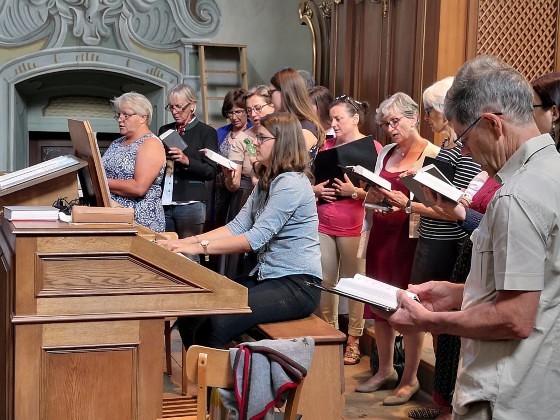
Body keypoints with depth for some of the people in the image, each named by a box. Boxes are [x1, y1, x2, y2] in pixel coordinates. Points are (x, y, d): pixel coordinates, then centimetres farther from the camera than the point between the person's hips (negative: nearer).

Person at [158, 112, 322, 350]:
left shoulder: (292, 183, -16)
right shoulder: (266, 182, 16)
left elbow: (257, 237, -23)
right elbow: (237, 227, 7)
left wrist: (199, 248, -22)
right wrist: (185, 242, -4)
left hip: (297, 285, -9)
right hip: (267, 277, 9)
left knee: (214, 327, -25)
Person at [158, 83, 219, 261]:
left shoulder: (206, 132, 2)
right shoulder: (165, 130, 17)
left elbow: (212, 171, -5)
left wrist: (187, 161, -19)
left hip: (190, 203, -5)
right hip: (164, 203, 5)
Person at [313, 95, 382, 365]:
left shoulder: (372, 147, -3)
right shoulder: (328, 146, 13)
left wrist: (354, 191, -20)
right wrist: (316, 189, 0)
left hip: (353, 227, -5)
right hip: (323, 224, 5)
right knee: (325, 282, 7)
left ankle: (353, 339, 12)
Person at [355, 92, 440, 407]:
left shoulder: (434, 154, -8)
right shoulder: (386, 153, 13)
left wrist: (408, 204, -27)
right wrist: (372, 196, -5)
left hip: (411, 238, -7)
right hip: (381, 236, 7)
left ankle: (410, 379, 15)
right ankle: (385, 369, 29)